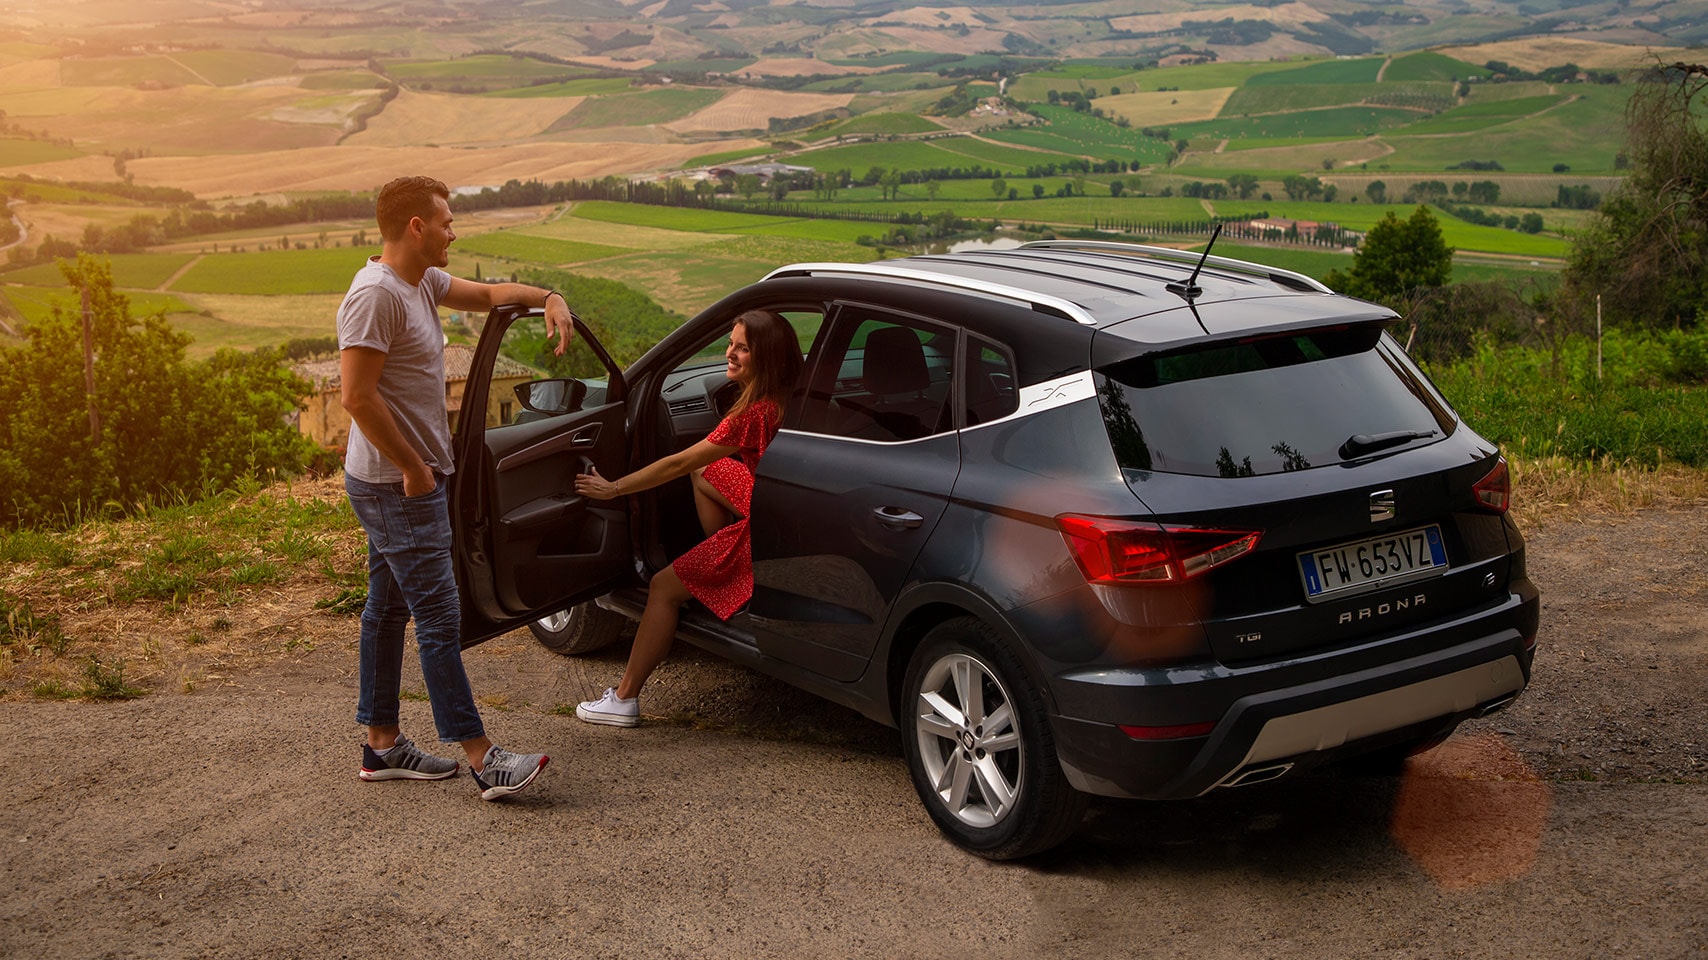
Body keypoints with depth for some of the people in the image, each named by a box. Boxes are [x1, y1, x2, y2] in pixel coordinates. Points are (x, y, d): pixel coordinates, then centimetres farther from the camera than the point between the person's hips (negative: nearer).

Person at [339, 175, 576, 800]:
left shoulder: (420, 281, 11)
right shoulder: (376, 294, -19)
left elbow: (487, 295, 27)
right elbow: (357, 396, -24)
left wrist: (547, 297, 9)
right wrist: (412, 466, -19)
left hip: (404, 482, 11)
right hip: (396, 485, -11)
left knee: (387, 609, 15)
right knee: (438, 618, -9)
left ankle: (382, 745, 24)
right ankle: (483, 760, -6)